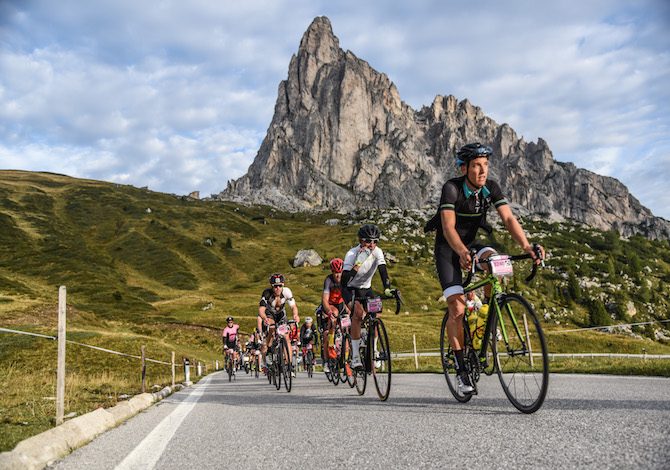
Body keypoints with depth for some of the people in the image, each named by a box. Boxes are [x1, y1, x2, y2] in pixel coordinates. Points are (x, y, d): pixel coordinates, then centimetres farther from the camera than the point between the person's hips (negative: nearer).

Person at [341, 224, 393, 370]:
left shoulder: (377, 252, -14)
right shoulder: (352, 254, -27)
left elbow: (383, 271, -23)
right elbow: (344, 280, -36)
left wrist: (387, 288, -41)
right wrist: (358, 263, -48)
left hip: (366, 288, 5)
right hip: (350, 288, -4)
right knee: (358, 313, -28)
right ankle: (355, 355, -25)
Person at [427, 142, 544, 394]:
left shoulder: (491, 188, -11)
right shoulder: (451, 188, -24)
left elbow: (508, 218, -20)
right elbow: (448, 227, -35)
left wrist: (526, 245, -37)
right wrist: (462, 253, -54)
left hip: (472, 242, 4)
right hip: (448, 248, -4)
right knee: (457, 309, -14)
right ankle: (461, 368, -1)